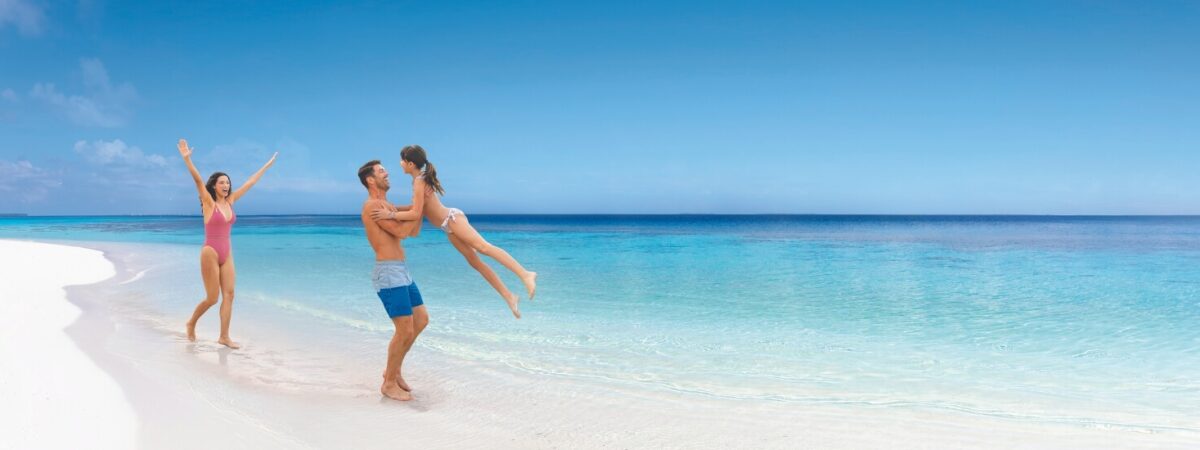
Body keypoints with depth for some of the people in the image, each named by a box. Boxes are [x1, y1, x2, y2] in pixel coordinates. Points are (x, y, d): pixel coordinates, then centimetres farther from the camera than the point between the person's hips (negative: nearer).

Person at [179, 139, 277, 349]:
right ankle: (191, 323, 26)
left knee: (229, 294, 0)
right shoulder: (208, 202, -7)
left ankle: (224, 337, 4)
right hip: (210, 253, -6)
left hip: (227, 254, 6)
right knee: (212, 298, -1)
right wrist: (187, 159, -35)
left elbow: (250, 182, 13)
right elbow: (197, 180, -21)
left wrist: (267, 165, 20)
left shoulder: (229, 202, 8)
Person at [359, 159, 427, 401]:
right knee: (405, 330, -8)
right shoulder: (373, 205, -12)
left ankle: (393, 370, 25)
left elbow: (413, 231, 20)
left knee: (421, 320, 14)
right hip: (389, 273, -10)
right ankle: (389, 383, 8)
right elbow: (401, 232, -18)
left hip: (401, 272, 10)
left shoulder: (387, 206, 19)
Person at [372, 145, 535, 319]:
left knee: (483, 247, -23)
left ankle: (525, 274, -34)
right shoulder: (421, 179, 14)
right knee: (474, 261, 4)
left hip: (453, 219, -9)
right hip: (450, 228, 9)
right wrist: (396, 209, 12)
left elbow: (416, 213, -20)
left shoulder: (419, 181, -15)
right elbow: (419, 207, 21)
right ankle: (509, 296, 4)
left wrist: (390, 215, -19)